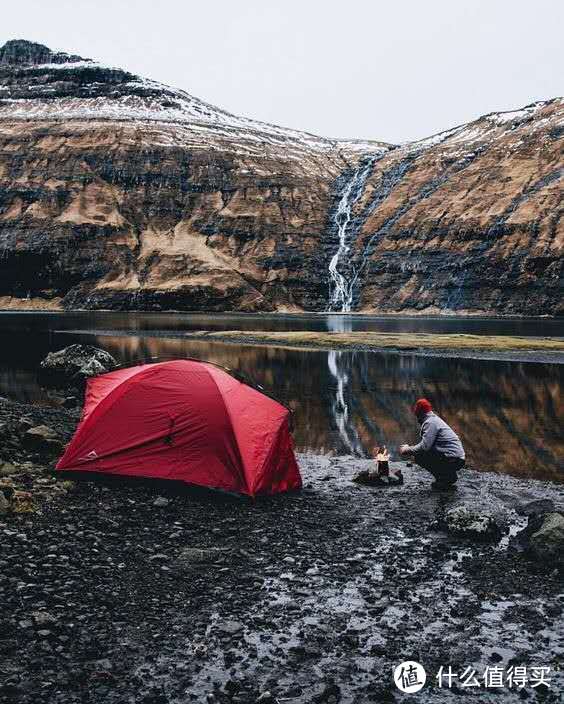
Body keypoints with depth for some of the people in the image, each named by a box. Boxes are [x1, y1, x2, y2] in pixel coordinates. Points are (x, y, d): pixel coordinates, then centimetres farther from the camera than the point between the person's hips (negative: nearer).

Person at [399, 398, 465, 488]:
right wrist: (410, 448, 18)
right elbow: (427, 444, 24)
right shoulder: (435, 419, 20)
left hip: (452, 460, -10)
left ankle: (445, 477, -6)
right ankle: (449, 477, 13)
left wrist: (408, 450, -5)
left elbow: (424, 446, -20)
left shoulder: (430, 422, -11)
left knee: (419, 457, -9)